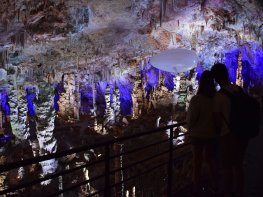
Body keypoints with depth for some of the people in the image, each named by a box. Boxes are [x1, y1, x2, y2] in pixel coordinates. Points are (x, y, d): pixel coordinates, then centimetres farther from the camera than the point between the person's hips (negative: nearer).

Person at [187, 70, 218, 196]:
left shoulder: (196, 99, -22)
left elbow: (191, 119, -14)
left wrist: (189, 129, 6)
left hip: (198, 135, -4)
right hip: (212, 134, 4)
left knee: (197, 162, 11)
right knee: (210, 159, 24)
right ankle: (214, 184, 36)